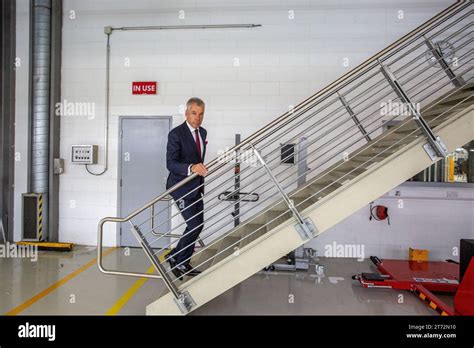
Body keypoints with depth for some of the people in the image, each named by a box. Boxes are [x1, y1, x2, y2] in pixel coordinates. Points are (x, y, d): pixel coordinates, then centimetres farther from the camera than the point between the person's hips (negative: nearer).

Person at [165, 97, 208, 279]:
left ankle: (183, 263, 27)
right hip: (181, 187, -8)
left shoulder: (202, 132, 9)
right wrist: (191, 167, -38)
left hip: (196, 187, 8)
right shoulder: (176, 134, -15)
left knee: (197, 225, 11)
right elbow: (170, 164, -23)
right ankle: (178, 261, 10)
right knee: (195, 225, -11)